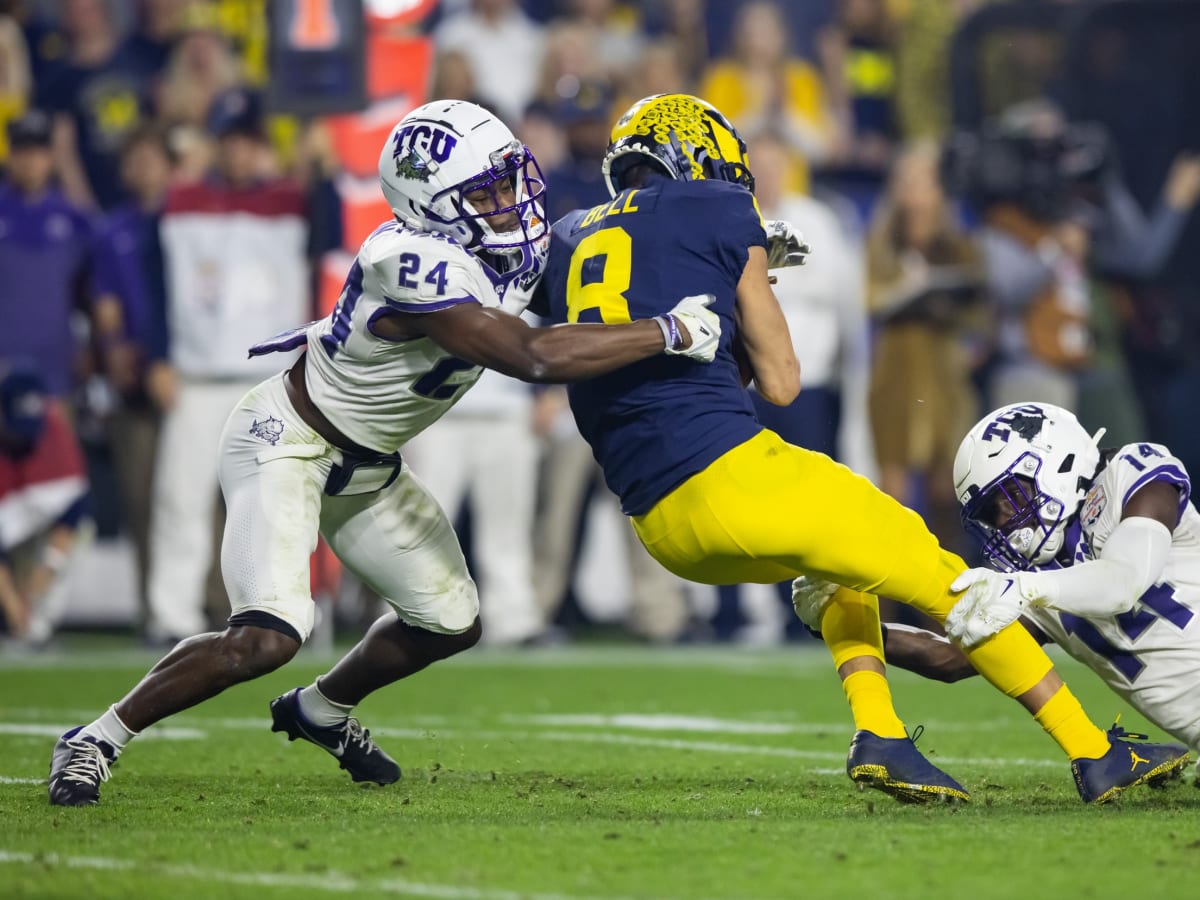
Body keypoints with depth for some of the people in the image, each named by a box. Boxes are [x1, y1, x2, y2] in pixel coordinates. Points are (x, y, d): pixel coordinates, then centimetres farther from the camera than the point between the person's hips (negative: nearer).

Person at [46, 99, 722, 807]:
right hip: (286, 446, -9)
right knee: (269, 637, -25)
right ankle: (97, 741, -8)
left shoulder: (520, 252, -7)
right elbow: (535, 358, -42)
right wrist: (670, 335, -37)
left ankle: (321, 710, 42)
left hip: (366, 467, 9)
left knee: (452, 622, 15)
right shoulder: (418, 268, -34)